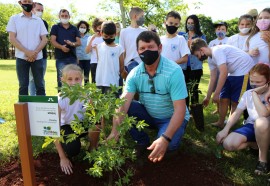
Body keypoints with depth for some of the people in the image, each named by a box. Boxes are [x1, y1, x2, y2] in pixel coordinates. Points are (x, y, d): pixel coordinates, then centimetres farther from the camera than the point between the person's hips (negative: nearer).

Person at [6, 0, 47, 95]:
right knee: (23, 85, 2)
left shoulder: (39, 20, 12)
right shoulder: (14, 18, 8)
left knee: (40, 85, 1)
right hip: (21, 57, -1)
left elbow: (44, 39, 6)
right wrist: (27, 52, -13)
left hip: (37, 57, 1)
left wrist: (35, 52, -10)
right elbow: (12, 38, -1)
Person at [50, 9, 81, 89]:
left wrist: (72, 43, -14)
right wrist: (61, 47, -20)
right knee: (61, 79, -2)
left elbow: (79, 42, 9)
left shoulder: (74, 28, 17)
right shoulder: (55, 27, 11)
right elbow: (52, 41, 0)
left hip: (72, 57, 2)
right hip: (60, 58, -2)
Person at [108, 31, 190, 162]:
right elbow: (123, 103, -22)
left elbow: (180, 109, -29)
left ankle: (170, 141, 7)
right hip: (149, 114, 4)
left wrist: (166, 138, -41)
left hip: (171, 117, -4)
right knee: (124, 109, -19)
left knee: (167, 145, -32)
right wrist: (115, 131, -38)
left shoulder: (174, 71, -25)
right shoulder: (134, 74, -12)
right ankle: (142, 142, 3)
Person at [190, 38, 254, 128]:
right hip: (233, 73, 9)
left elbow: (224, 73, -27)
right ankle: (221, 123, 21)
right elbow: (213, 78, 10)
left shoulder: (217, 51, -22)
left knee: (235, 102, -5)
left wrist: (216, 94, -23)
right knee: (223, 99, 8)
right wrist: (208, 97, 11)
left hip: (244, 71, -9)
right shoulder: (210, 58, 6)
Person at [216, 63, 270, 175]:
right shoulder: (247, 94, 3)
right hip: (251, 127, 5)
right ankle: (259, 144, 5)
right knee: (228, 144, -20)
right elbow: (237, 113, 2)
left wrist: (255, 93, -25)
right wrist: (225, 130, -9)